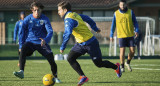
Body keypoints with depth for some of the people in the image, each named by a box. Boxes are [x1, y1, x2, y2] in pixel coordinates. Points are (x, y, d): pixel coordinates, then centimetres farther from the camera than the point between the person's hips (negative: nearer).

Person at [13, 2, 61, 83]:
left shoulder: (45, 19, -3)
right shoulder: (28, 19, 0)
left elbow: (50, 31, -14)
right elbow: (23, 32, 6)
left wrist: (45, 40, -34)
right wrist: (22, 44, -2)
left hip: (42, 43, 0)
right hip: (30, 42, 0)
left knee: (50, 57, -15)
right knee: (23, 49, -33)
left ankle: (55, 77, 9)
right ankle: (21, 72, -43)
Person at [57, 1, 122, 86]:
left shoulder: (69, 19, -24)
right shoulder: (75, 15, 5)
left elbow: (67, 34, -37)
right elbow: (88, 19, 17)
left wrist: (62, 47, -31)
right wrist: (95, 29, 32)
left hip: (90, 44, -9)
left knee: (99, 63, 4)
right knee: (70, 58, -6)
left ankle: (116, 67, 30)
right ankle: (83, 77, -6)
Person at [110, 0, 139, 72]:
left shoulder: (130, 12, 3)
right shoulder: (116, 14, 3)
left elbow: (135, 22, 5)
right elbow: (113, 25, 9)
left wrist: (136, 31, -10)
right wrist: (111, 35, 8)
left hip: (130, 35, 1)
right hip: (121, 36, -1)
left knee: (132, 51, -5)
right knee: (122, 51, -8)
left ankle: (128, 63, 21)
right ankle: (122, 67, 6)